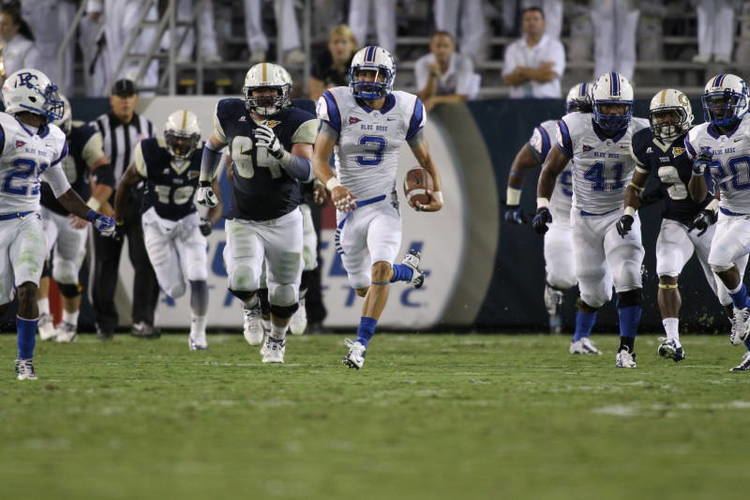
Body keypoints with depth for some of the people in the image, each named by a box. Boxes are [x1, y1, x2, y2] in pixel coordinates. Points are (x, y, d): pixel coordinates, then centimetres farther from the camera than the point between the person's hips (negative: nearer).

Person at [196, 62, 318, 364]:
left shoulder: (297, 123, -12)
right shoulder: (231, 116, -6)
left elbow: (306, 172, -23)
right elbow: (213, 146, 16)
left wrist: (278, 151, -38)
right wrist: (204, 183, 13)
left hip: (284, 221, 0)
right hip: (244, 222, 0)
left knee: (285, 293, 10)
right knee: (243, 280, -23)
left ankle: (276, 340, 41)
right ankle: (251, 307, 15)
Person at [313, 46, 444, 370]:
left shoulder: (404, 110, -2)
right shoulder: (339, 106, -9)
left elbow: (424, 157, 13)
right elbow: (319, 158, -14)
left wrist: (437, 192, -1)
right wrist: (333, 185, -33)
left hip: (384, 206, -1)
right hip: (350, 207, 1)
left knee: (380, 269, -25)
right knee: (362, 287, 12)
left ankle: (361, 344, -20)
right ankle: (407, 269, 45)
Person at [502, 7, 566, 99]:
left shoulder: (554, 45, 3)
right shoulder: (512, 49, 10)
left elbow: (549, 76, -8)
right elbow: (508, 80, -1)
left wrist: (523, 71, -1)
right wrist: (537, 72, -8)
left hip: (546, 101, -2)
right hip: (519, 101, 2)